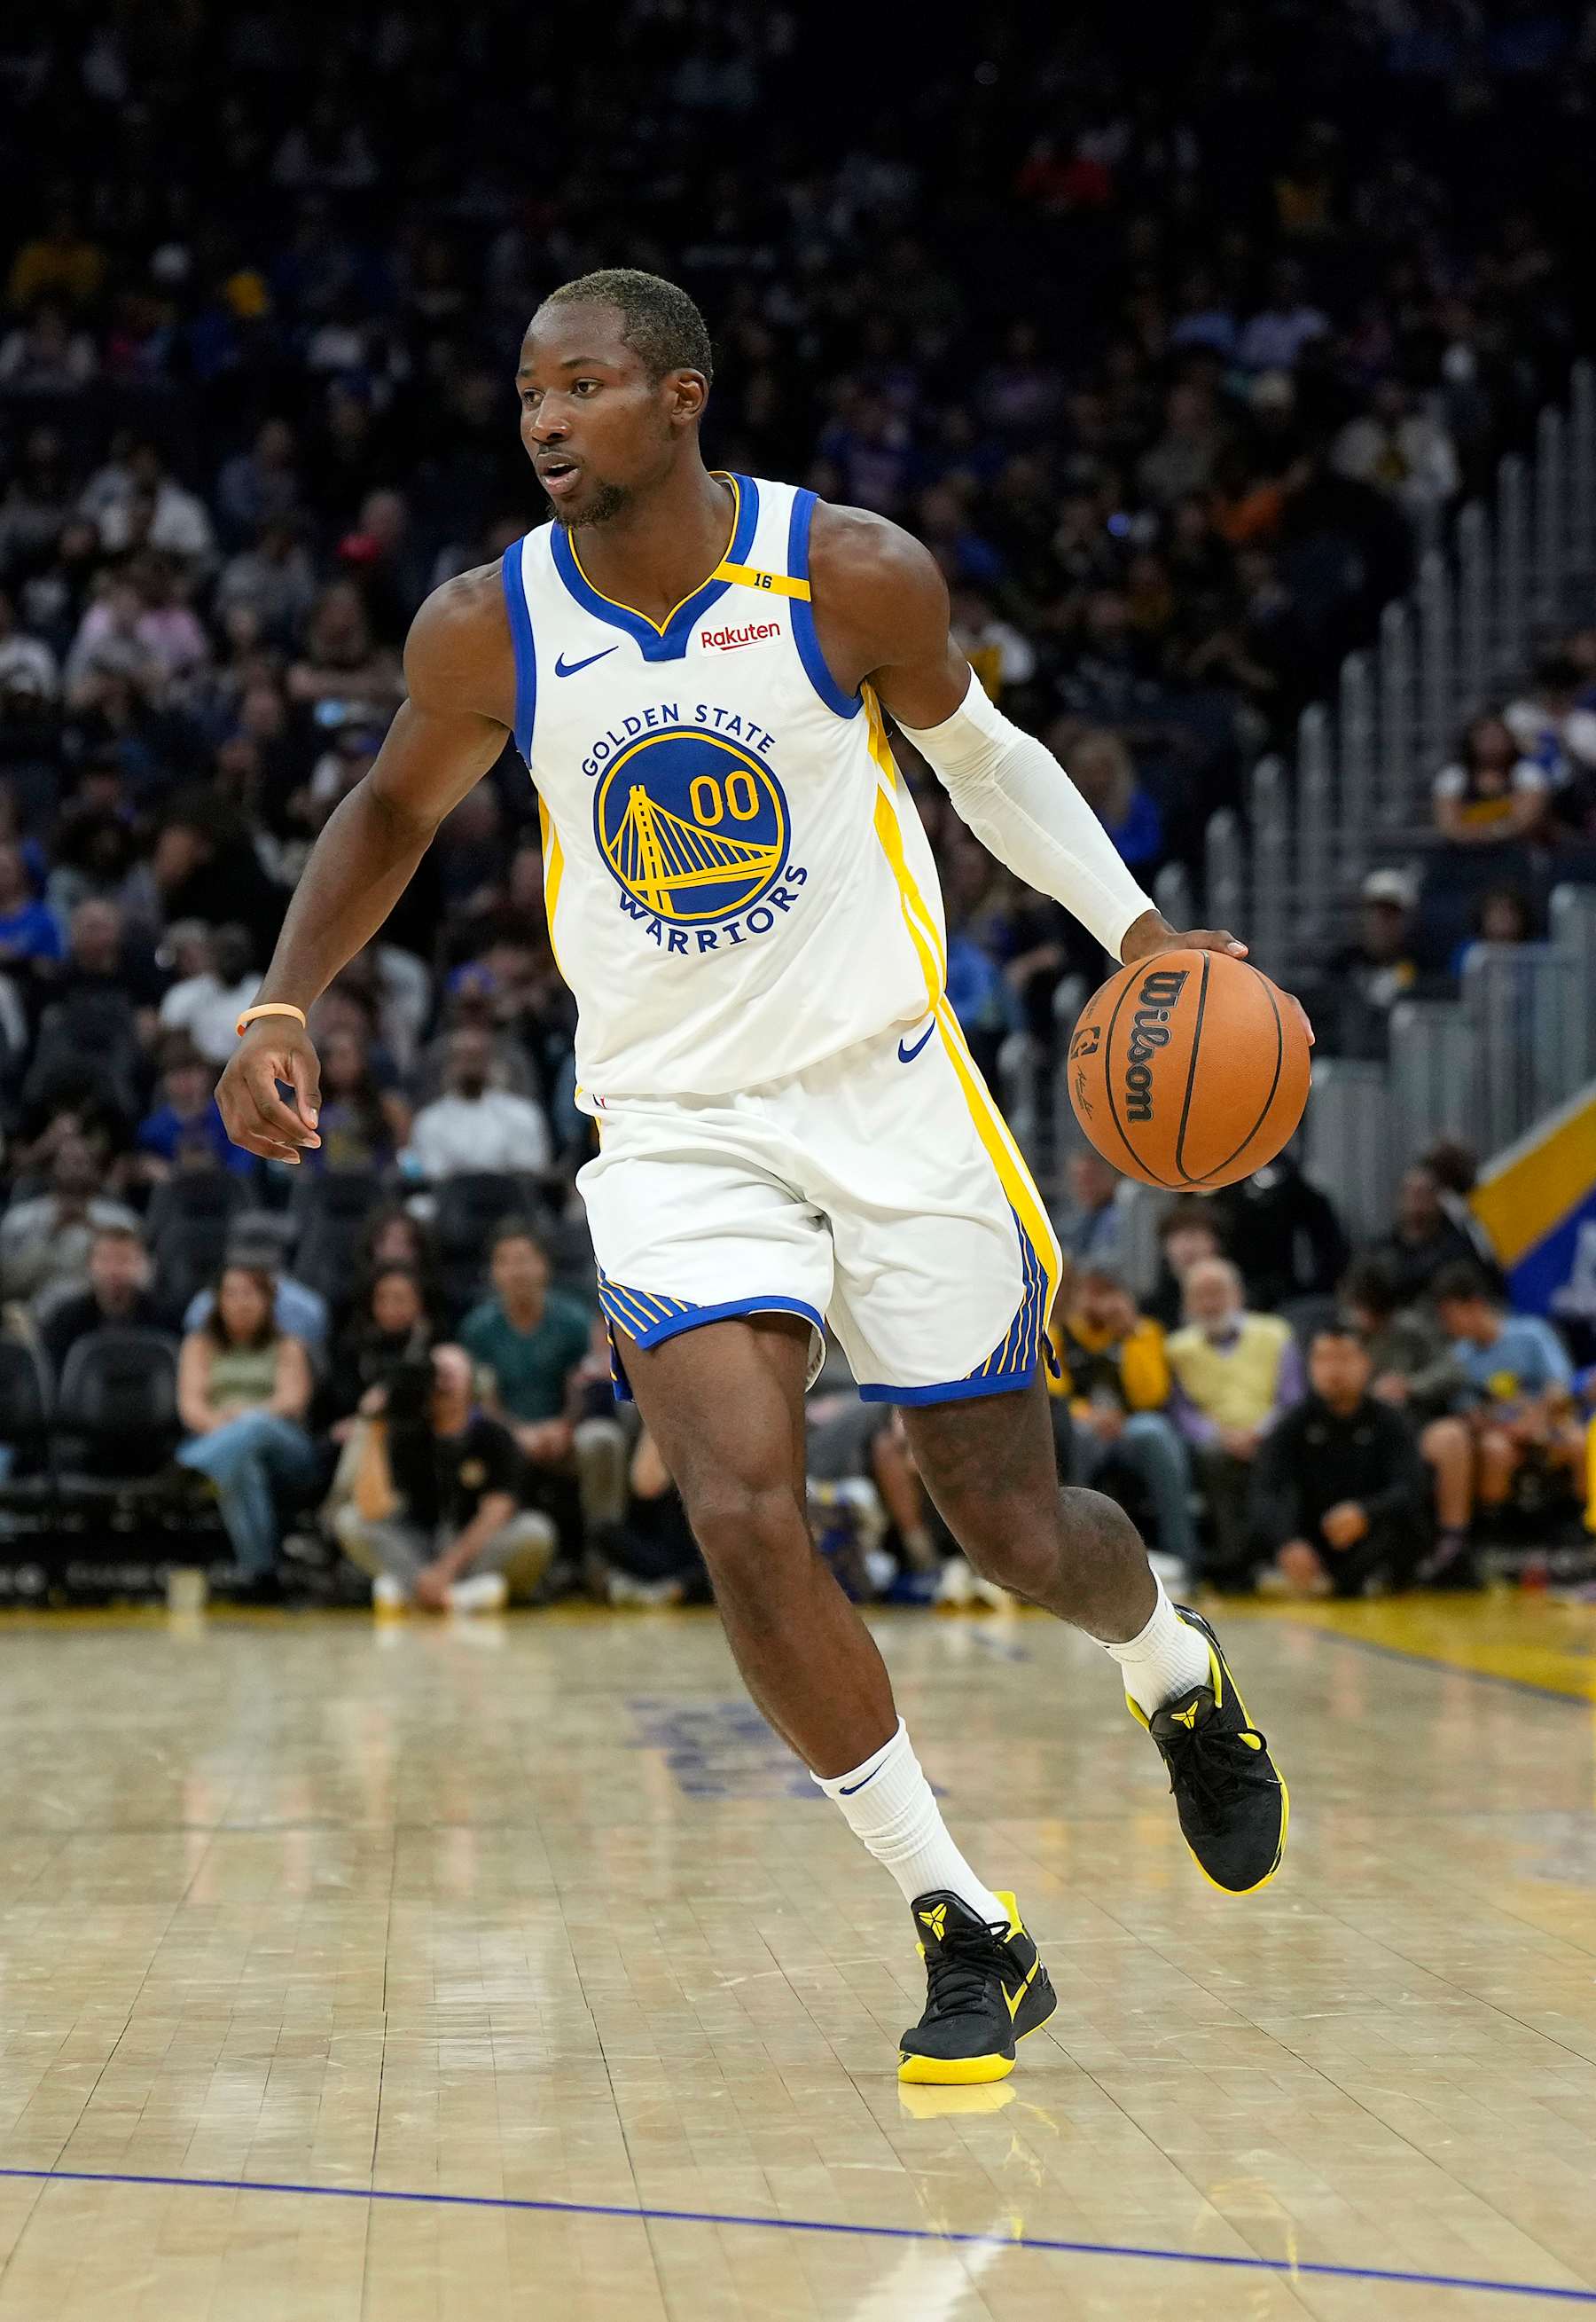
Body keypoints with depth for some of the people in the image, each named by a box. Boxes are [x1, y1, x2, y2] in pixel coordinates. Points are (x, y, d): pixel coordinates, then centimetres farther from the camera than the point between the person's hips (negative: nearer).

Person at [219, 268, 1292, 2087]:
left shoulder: (852, 574, -11)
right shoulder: (485, 630, -7)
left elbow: (978, 750, 7)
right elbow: (395, 811, 12)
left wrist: (1133, 925, -4)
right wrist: (282, 1008, 0)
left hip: (894, 1099, -1)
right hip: (675, 1132, 1)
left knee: (1013, 1527, 4)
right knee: (743, 1521, -19)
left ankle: (1175, 1671, 43)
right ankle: (968, 1937, -3)